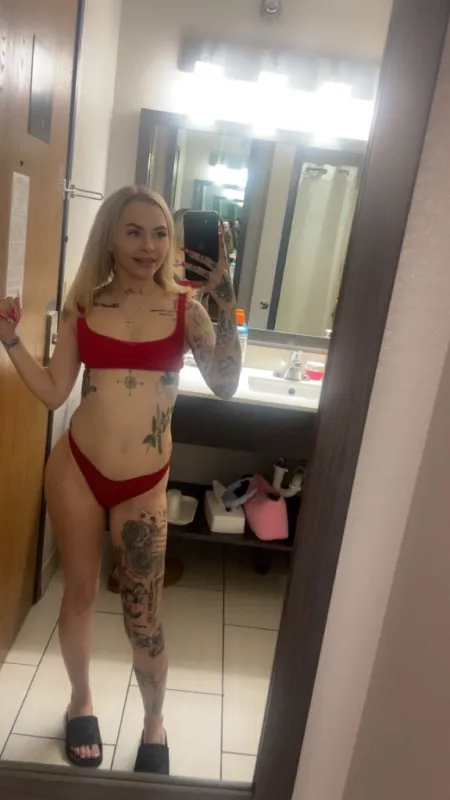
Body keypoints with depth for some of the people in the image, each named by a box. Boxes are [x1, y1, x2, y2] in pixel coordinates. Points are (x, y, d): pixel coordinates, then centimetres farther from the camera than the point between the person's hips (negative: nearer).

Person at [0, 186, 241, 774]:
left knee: (143, 616, 8)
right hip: (75, 469, 1)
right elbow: (54, 392, 2)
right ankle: (81, 701, 45)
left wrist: (227, 306, -20)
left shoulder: (184, 307, -2)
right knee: (80, 593, 17)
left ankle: (155, 724, 36)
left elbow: (224, 386, -14)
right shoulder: (83, 305, 0)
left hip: (143, 485, -1)